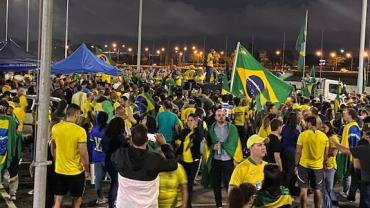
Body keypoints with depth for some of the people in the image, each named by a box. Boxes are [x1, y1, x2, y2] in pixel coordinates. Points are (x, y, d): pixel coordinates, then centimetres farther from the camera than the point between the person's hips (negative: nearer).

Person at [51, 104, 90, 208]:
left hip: (59, 170, 4)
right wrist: (87, 170, -3)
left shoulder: (55, 128, -3)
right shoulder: (80, 131, -19)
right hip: (76, 171, -4)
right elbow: (83, 154, -17)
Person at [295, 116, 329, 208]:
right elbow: (326, 153, 5)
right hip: (318, 166, 3)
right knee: (317, 190, 13)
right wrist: (323, 163, 19)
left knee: (303, 189, 7)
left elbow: (298, 152, -9)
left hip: (304, 165, -3)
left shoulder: (303, 134, -11)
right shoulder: (324, 136, -1)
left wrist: (296, 164, 2)